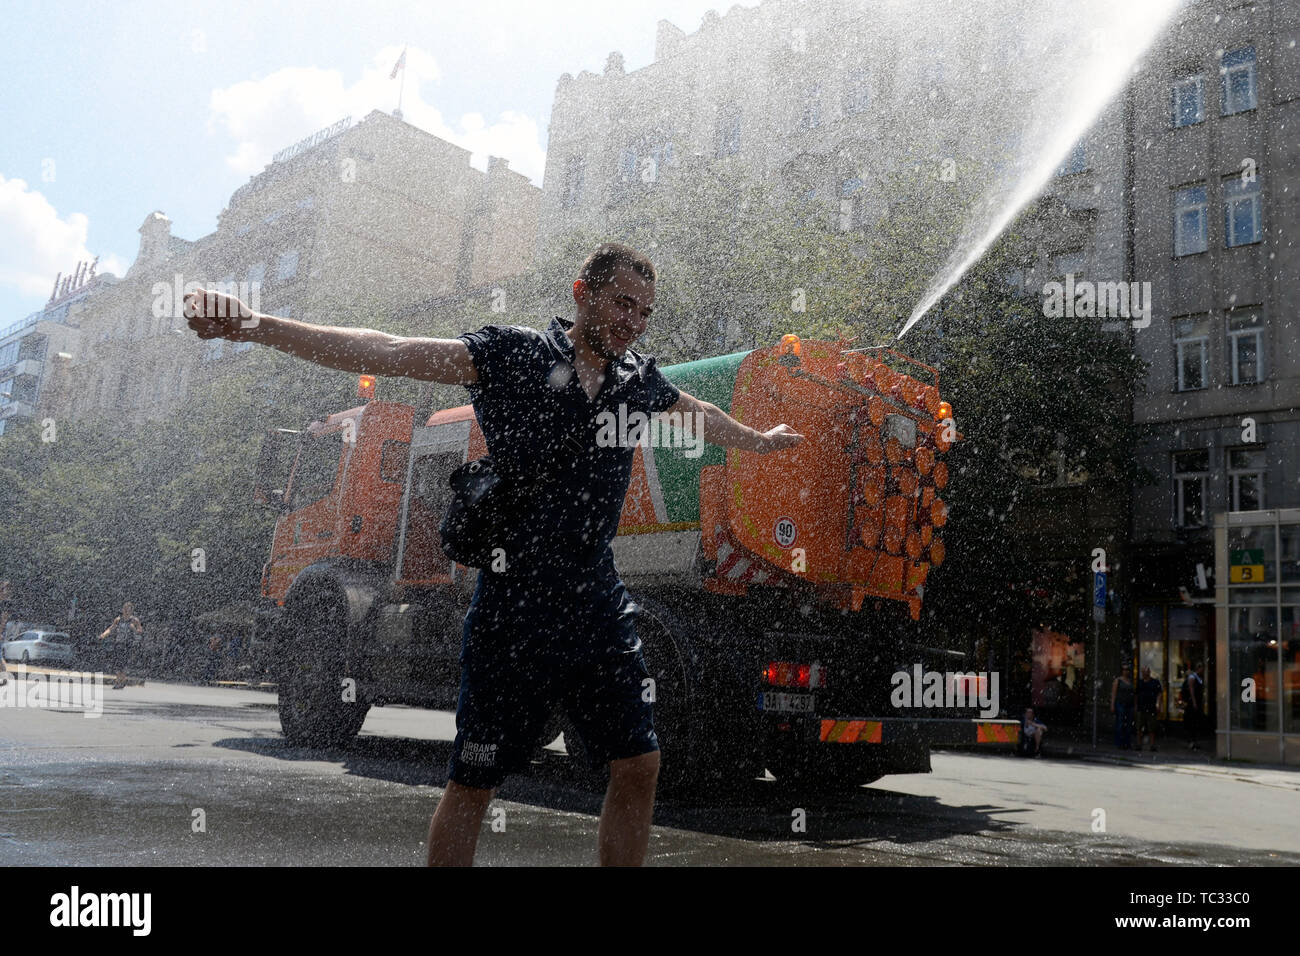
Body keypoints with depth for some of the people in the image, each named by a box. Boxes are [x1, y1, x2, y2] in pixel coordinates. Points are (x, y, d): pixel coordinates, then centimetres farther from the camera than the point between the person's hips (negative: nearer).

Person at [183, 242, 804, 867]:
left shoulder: (639, 378, 10)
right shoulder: (514, 355, -8)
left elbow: (700, 414, 32)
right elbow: (389, 353, -17)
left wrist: (760, 441, 48)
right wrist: (255, 327, -27)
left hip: (601, 607, 5)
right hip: (515, 609, -5)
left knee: (638, 764, 6)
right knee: (474, 782, 3)